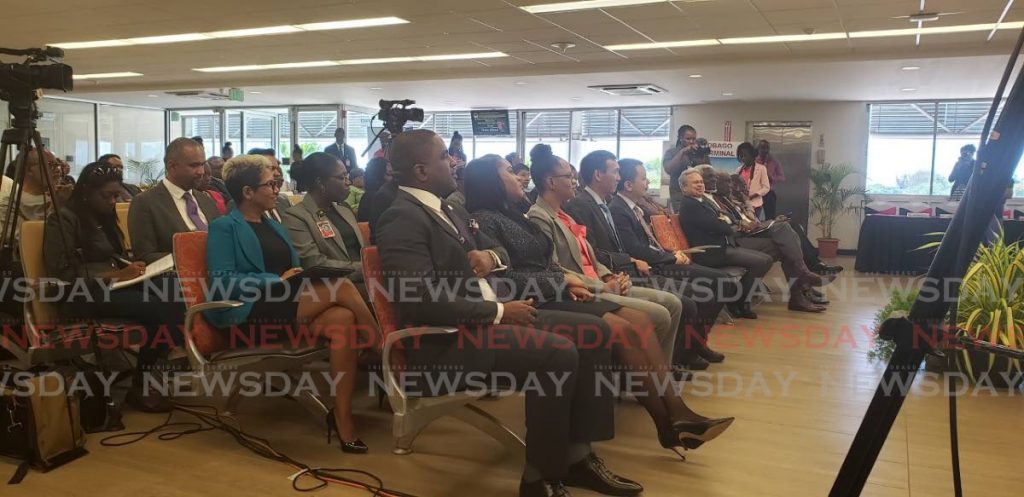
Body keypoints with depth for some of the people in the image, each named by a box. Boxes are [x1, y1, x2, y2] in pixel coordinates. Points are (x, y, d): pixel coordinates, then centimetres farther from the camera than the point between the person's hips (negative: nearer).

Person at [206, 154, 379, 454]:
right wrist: (277, 280, -15)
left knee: (342, 318, -29)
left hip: (287, 303, 7)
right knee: (342, 289, -26)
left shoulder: (273, 225, 25)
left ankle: (342, 416, -27)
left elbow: (293, 271, 23)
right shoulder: (224, 228, 2)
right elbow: (223, 281, -11)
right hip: (247, 312, -7)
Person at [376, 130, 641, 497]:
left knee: (589, 331, -2)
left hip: (482, 319, 10)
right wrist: (499, 311, -18)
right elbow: (423, 302, -24)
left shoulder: (448, 211, 16)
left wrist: (491, 256, 1)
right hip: (446, 339, -10)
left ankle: (577, 455, 4)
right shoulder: (402, 219, -14)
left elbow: (494, 247, 26)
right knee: (558, 353, -26)